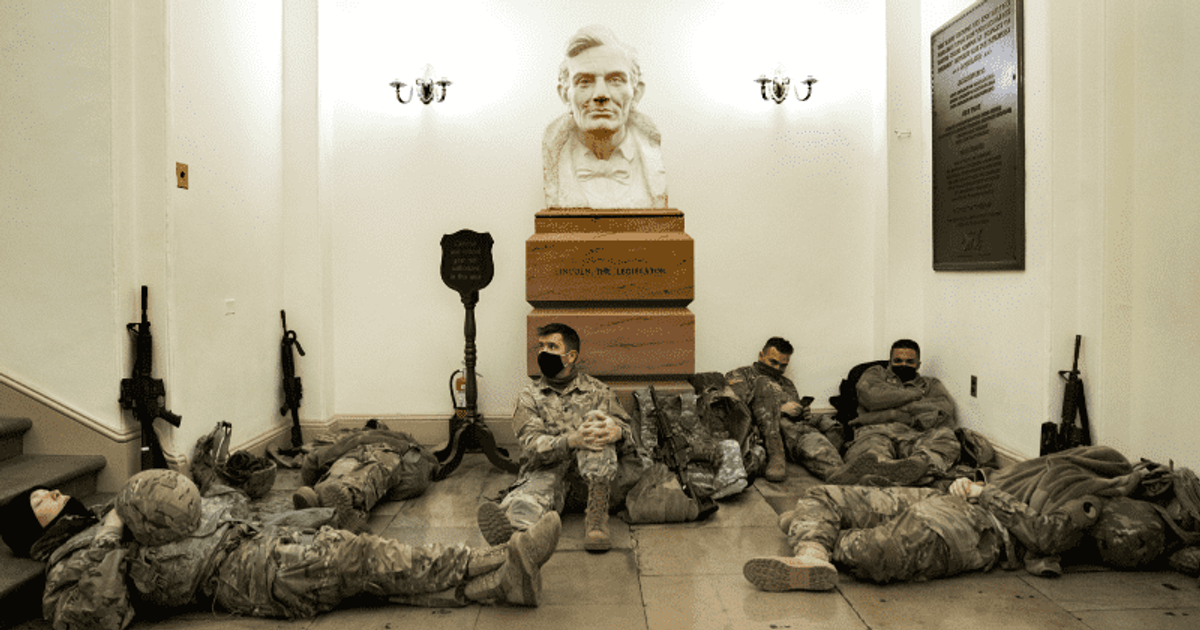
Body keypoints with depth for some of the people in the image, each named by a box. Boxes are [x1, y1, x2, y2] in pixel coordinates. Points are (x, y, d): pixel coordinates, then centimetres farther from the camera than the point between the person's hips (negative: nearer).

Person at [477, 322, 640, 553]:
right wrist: (572, 440, -27)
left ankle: (597, 516, -36)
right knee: (536, 489, -35)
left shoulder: (598, 392, 14)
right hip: (546, 471, 0)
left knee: (598, 422, -25)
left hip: (594, 476, 1)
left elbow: (628, 431, 4)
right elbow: (532, 444, -5)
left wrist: (617, 432, -24)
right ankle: (510, 523, -71)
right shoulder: (530, 395, 12)